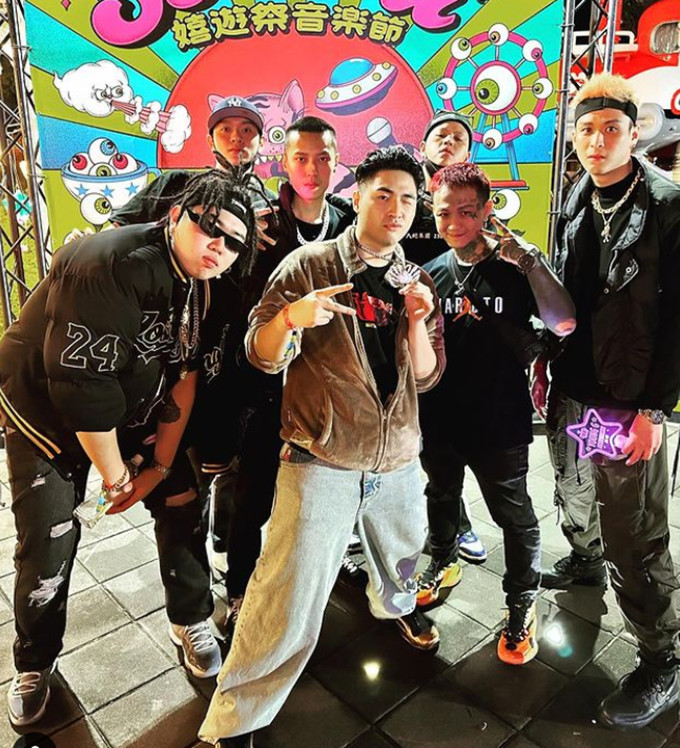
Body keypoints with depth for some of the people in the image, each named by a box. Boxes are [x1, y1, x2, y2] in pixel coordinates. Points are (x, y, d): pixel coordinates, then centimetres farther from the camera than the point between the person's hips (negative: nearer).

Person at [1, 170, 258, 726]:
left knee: (182, 504, 3)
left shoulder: (201, 285, -7)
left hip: (135, 410, 6)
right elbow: (82, 385, -31)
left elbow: (184, 375, -5)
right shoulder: (113, 266, -31)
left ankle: (192, 621, 26)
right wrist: (114, 474, -18)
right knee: (48, 545, -1)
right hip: (45, 405, -6)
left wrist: (162, 463, -4)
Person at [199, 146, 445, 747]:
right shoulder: (310, 265, -7)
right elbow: (263, 356, -8)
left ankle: (396, 602, 62)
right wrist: (292, 317, -29)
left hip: (397, 459, 5)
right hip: (322, 460, -5)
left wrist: (418, 320, -15)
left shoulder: (416, 283, 6)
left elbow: (426, 376, 3)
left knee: (402, 550, 26)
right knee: (289, 597, -7)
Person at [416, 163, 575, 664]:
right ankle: (444, 563, 51)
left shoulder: (515, 267, -9)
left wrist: (531, 260, -29)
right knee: (442, 499, 24)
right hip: (440, 420, 5)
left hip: (500, 423, -4)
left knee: (515, 516, 9)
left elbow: (564, 324, -24)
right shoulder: (432, 273, 2)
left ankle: (523, 604, 31)